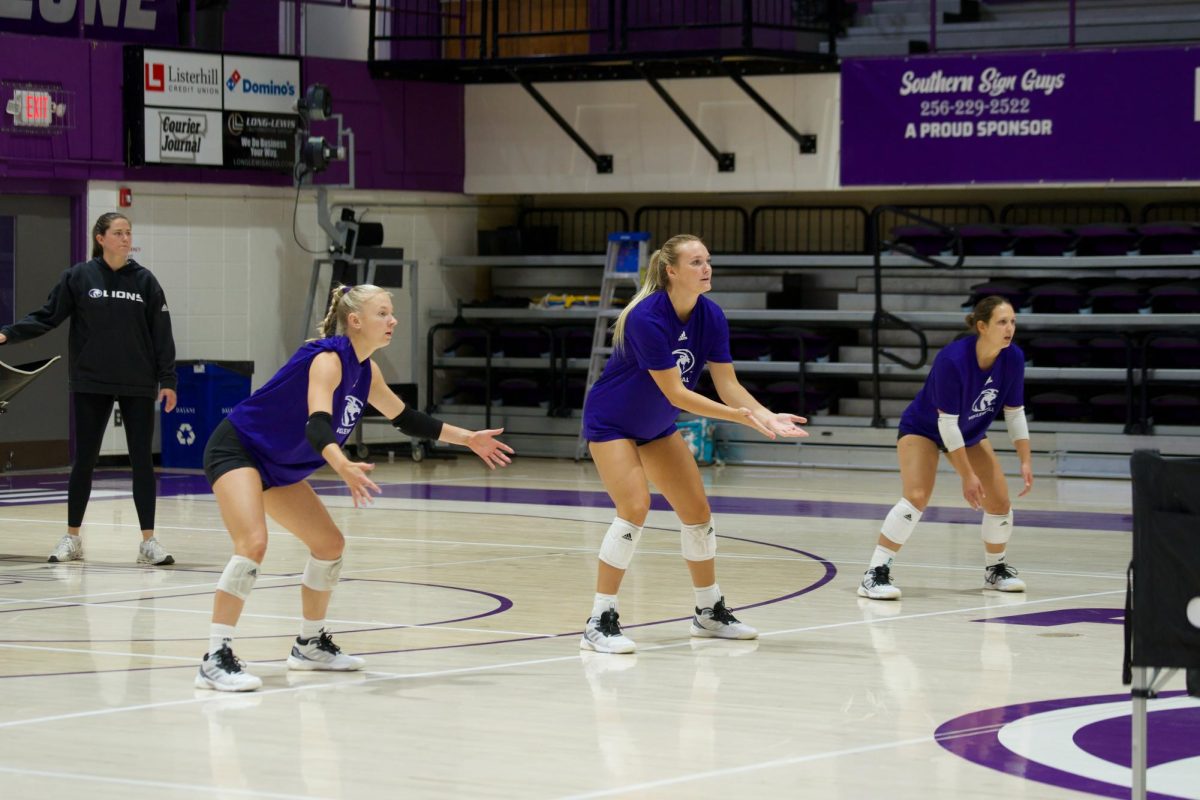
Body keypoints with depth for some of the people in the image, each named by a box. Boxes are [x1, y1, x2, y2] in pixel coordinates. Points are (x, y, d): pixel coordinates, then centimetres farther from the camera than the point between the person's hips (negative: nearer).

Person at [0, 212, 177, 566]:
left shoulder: (144, 280, 2)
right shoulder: (79, 277, -1)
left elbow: (161, 334, 2)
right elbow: (47, 317, -1)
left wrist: (167, 380, -2)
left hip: (137, 386, 1)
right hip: (90, 385, -1)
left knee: (142, 461, 0)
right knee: (83, 460, 6)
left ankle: (148, 541, 4)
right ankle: (72, 538, 16)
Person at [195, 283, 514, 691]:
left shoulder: (365, 370, 3)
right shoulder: (328, 359, -24)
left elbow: (404, 417, 19)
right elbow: (317, 425, -39)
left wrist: (467, 438, 16)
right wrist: (344, 467, -58)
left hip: (279, 466, 10)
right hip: (236, 448, -10)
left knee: (330, 543, 13)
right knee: (252, 543, -28)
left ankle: (310, 645, 30)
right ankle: (216, 660, -29)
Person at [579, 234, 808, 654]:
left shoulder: (710, 317, -10)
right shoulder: (647, 319, -31)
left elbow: (727, 384, -8)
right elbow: (674, 392, -31)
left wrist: (766, 416, -25)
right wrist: (740, 415, -35)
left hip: (657, 426, 8)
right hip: (611, 422, -8)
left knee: (697, 509, 6)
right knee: (635, 507, -23)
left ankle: (710, 612, 22)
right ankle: (600, 623, -18)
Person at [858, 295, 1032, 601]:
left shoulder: (1013, 358, -19)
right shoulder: (952, 360, -36)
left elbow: (1015, 412, -6)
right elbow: (947, 421, -30)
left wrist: (1026, 462, -11)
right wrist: (968, 475, -28)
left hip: (971, 432, 6)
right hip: (923, 428, -6)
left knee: (1000, 501, 0)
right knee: (917, 496, -26)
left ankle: (996, 569, 26)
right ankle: (875, 574, -23)